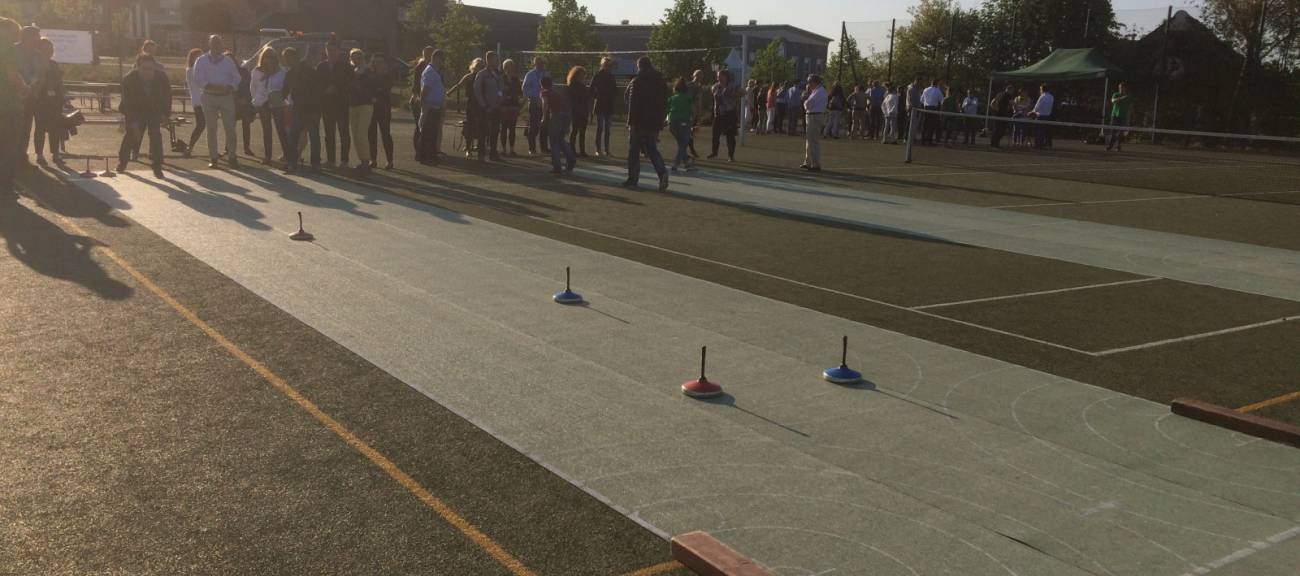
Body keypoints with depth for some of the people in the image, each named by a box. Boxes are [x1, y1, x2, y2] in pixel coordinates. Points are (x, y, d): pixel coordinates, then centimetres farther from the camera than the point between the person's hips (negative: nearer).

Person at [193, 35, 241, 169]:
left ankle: (232, 157, 2)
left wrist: (229, 87, -10)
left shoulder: (228, 61, 9)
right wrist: (211, 87, -19)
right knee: (211, 128, 2)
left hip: (227, 96, 1)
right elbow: (198, 79, -4)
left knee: (230, 128, -4)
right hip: (210, 97, -1)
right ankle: (213, 158, 7)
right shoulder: (201, 61, 4)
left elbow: (236, 77, 8)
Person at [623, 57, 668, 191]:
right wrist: (660, 122, 15)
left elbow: (633, 104, -14)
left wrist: (631, 122, -12)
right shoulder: (660, 82, 9)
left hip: (639, 123, -5)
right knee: (652, 149, 13)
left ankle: (632, 179, 6)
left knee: (634, 151, 5)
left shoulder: (636, 82, -9)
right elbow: (664, 104, 12)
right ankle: (662, 172, -10)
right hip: (654, 123, 5)